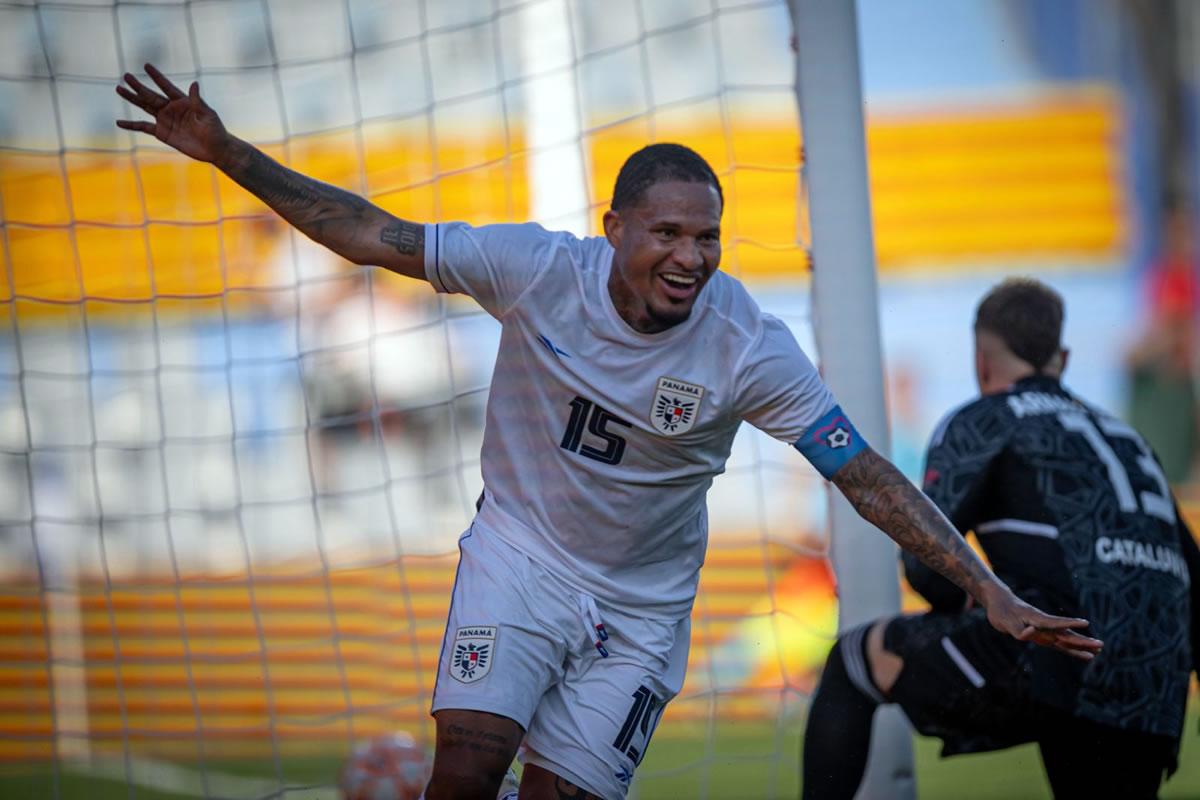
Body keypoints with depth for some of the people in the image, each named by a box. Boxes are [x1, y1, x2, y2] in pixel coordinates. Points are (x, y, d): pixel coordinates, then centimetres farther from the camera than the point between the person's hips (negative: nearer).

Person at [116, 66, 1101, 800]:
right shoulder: (538, 270, -17)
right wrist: (227, 153, -16)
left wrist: (992, 595, -20)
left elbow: (871, 479, -15)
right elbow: (369, 234, -10)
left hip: (641, 607, 0)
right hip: (520, 554, 0)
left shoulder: (749, 347, -19)